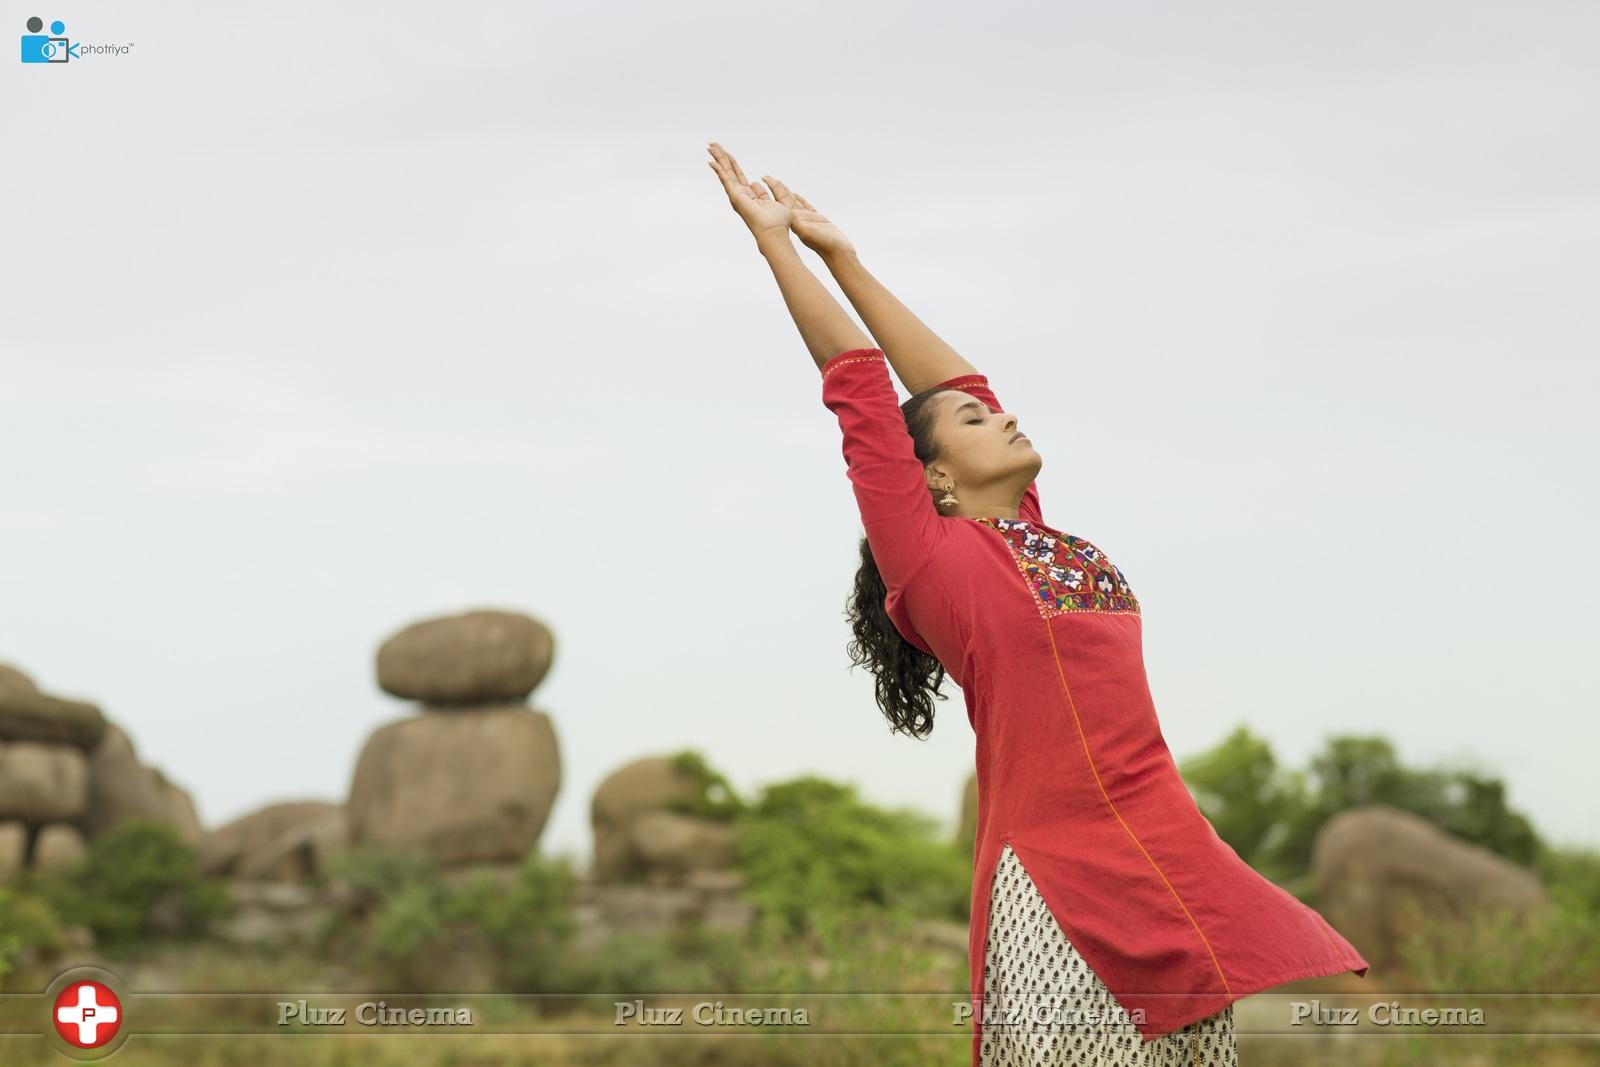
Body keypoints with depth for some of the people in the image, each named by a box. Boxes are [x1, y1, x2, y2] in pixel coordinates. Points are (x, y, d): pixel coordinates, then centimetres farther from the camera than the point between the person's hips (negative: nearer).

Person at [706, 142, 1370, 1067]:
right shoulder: (932, 555, 0)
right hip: (1056, 884, -7)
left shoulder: (1033, 539, 18)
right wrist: (778, 239, 9)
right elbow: (861, 388, 2)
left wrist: (842, 252, 30)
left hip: (1169, 851, 7)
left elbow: (951, 379, 24)